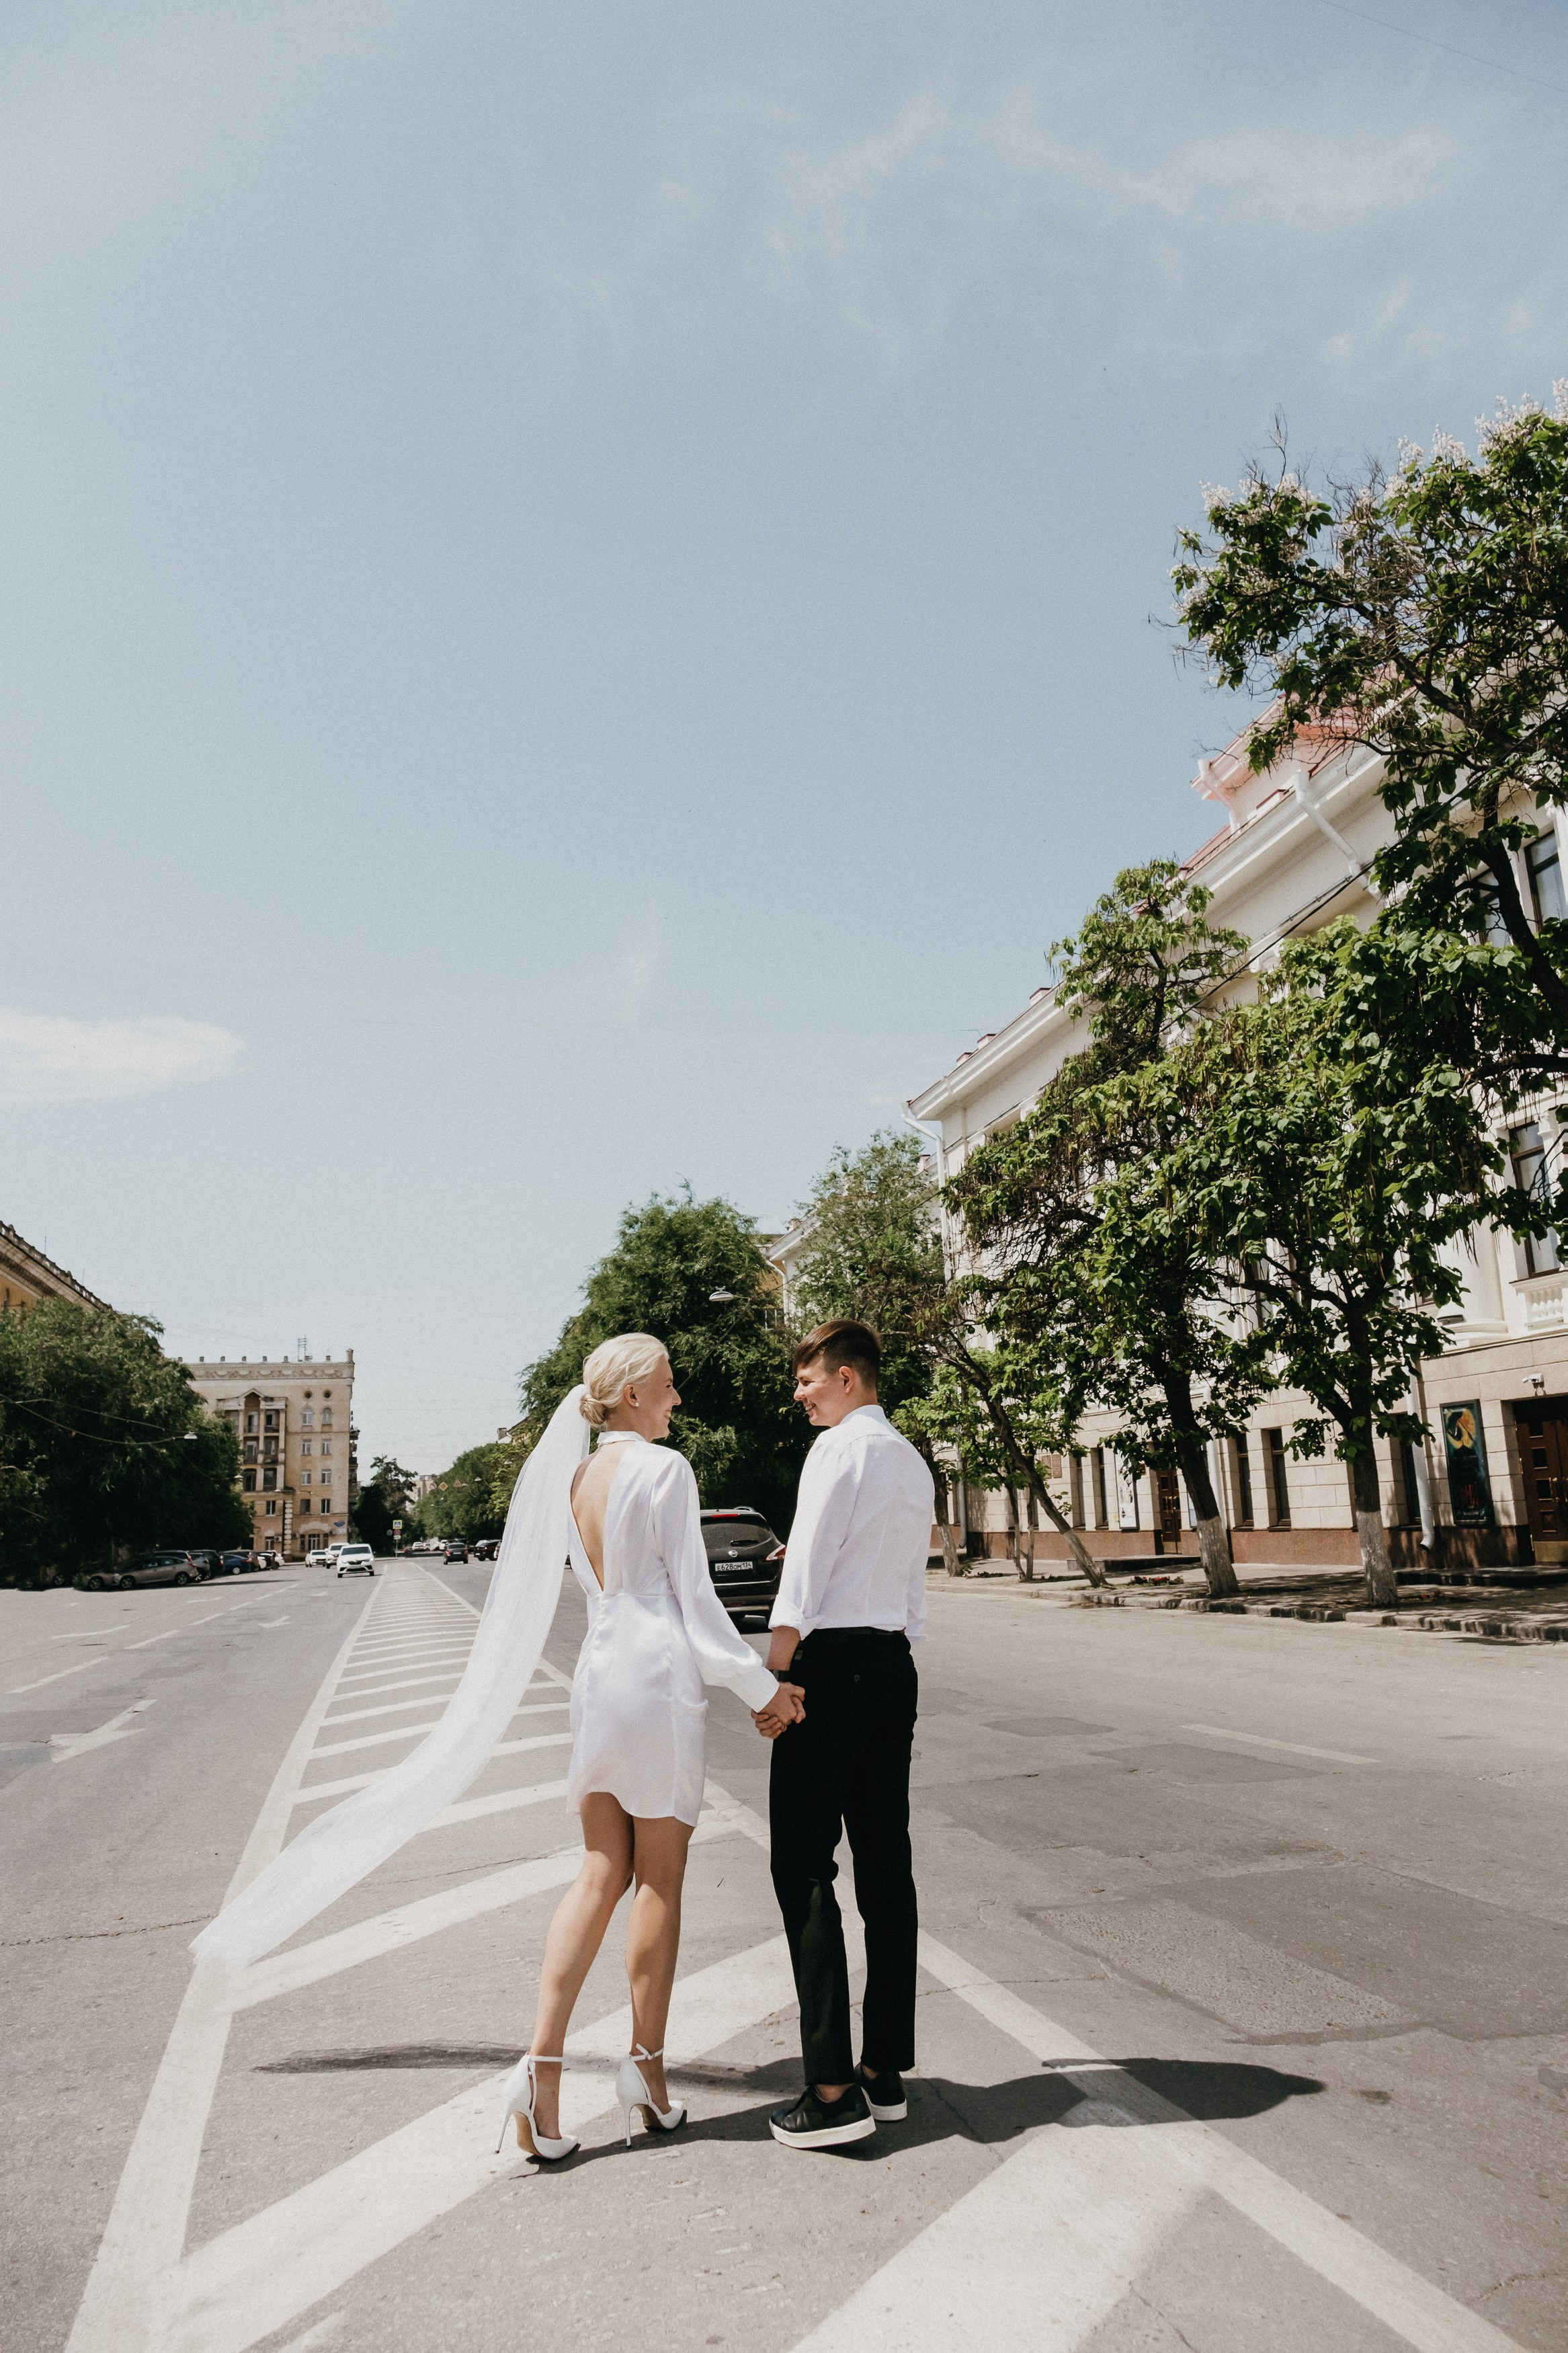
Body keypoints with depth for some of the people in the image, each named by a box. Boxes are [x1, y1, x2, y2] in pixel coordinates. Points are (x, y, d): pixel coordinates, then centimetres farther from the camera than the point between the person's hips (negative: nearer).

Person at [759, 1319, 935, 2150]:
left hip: (831, 1661, -9)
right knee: (885, 1863, 10)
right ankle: (885, 2071, 17)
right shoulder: (914, 1464, 18)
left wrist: (773, 1675, -13)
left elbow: (805, 1571, -14)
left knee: (804, 1866, -5)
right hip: (894, 1664, 9)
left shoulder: (839, 1449, -8)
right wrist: (893, 1663, 21)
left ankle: (833, 2090, -5)